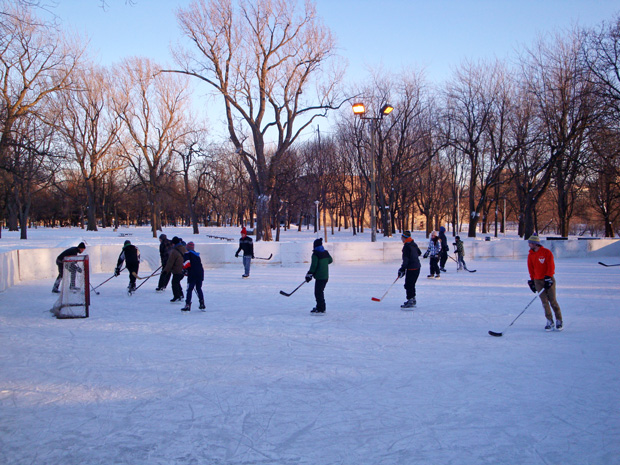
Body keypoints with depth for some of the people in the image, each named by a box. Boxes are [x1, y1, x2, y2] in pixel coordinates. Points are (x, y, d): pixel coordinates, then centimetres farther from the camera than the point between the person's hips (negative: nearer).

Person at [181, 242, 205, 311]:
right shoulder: (197, 254, 20)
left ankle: (188, 305, -12)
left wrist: (185, 269, 0)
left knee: (189, 289, -5)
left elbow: (187, 262, -16)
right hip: (200, 273, 7)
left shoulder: (187, 253, -2)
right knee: (199, 289, 18)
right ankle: (202, 304, 18)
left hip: (193, 274, -7)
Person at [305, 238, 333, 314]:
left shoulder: (315, 254, -14)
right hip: (326, 276, 8)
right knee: (320, 291, 18)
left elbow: (313, 266, -16)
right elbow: (330, 260, 23)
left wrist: (309, 275, -10)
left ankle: (321, 309, -5)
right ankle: (320, 307, 25)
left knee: (318, 292, -4)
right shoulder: (326, 253, 8)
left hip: (319, 277, -8)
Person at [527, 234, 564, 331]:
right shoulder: (530, 255, 7)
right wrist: (532, 281, 9)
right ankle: (549, 321, 6)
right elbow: (531, 269, 12)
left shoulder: (547, 252, -7)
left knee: (552, 300, -4)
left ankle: (559, 321, 9)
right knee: (544, 301, -1)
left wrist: (548, 278, -16)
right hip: (538, 281, 4)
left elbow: (551, 266, -10)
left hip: (548, 279, -3)